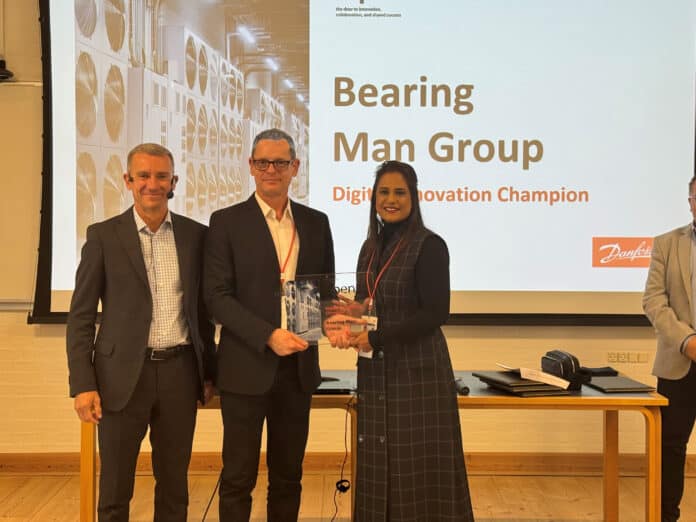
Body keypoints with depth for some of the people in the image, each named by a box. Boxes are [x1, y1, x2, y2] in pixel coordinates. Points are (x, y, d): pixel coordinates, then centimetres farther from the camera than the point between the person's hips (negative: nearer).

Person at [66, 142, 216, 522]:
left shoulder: (195, 234, 6)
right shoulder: (103, 236, -1)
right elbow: (81, 315, -1)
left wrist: (208, 372, 12)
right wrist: (82, 384, -8)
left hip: (180, 372, 2)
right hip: (123, 375, -2)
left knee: (174, 486, 12)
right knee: (115, 490, 8)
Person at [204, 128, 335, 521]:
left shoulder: (316, 223, 9)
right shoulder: (227, 222, -2)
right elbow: (217, 296, -8)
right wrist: (269, 336, -18)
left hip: (298, 367, 3)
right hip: (247, 367, -3)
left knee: (289, 476, 13)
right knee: (238, 478, 5)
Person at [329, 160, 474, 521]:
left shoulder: (429, 246, -10)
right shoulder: (372, 246, 12)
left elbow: (435, 314, -15)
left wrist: (374, 338, -17)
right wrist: (351, 316, -5)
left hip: (417, 371, -7)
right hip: (376, 372, 7)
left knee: (418, 469, 0)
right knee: (379, 467, 11)